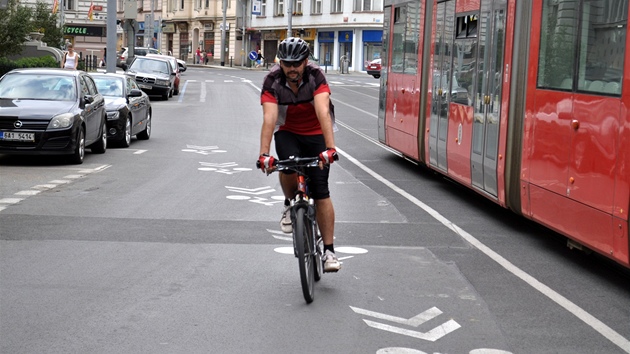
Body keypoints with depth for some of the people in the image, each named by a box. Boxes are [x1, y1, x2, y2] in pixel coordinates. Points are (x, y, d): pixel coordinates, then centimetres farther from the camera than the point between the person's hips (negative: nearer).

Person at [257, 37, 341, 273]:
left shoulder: (315, 76, -24)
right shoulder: (273, 81, -21)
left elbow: (323, 113, -37)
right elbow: (269, 118, -32)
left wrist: (330, 148, -49)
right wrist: (264, 154, -44)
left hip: (316, 133, -1)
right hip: (287, 132, 1)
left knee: (320, 190, -10)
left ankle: (329, 250, -4)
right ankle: (290, 205, 0)